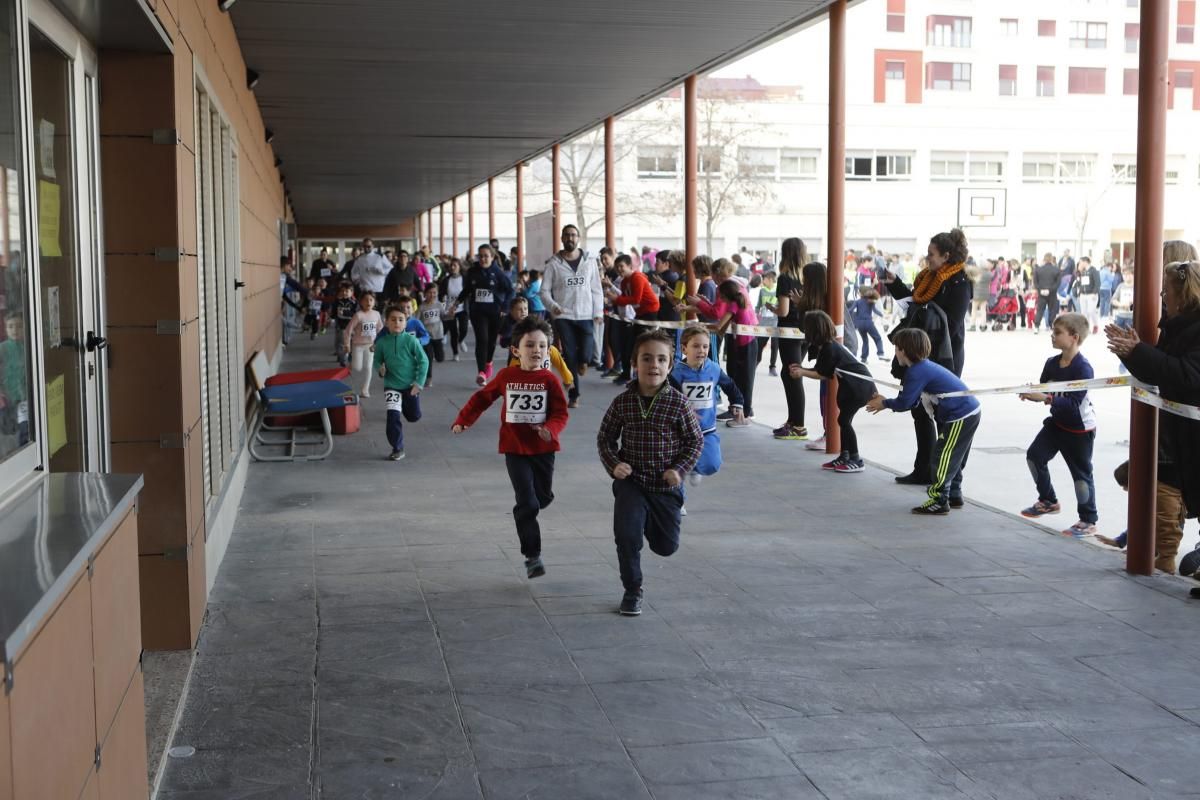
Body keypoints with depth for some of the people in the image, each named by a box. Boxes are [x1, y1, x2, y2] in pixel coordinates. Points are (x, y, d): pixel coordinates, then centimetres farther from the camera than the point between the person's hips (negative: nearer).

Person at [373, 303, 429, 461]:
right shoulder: (382, 342, -8)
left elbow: (424, 361, -8)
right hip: (391, 385, 0)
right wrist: (380, 368, -16)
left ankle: (406, 404, 50)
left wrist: (419, 383, -11)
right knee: (393, 416, -13)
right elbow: (377, 360, 7)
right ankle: (397, 449, 1)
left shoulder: (411, 340, -13)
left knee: (414, 416, 14)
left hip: (410, 385, 0)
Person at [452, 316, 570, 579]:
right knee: (528, 504, -7)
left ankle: (523, 513, 49)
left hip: (542, 448, 1)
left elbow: (561, 413, -6)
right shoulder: (506, 376, -2)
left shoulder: (549, 380, -5)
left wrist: (551, 429, -26)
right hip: (515, 449, -1)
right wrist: (463, 420, 6)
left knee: (544, 497, 13)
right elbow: (483, 397, 9)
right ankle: (533, 557, 1)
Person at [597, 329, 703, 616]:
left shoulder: (678, 403, -10)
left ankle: (651, 523, 47)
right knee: (626, 535, -16)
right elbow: (605, 437, 4)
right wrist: (613, 464, -12)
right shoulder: (622, 402, -7)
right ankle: (632, 591, 7)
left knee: (666, 546, 11)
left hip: (666, 485, 1)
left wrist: (680, 469, -13)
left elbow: (696, 441, -1)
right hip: (631, 482, 0)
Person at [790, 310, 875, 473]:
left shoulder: (829, 348, -21)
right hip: (850, 385, 10)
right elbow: (820, 370, 7)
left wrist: (803, 372, -11)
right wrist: (802, 368, 0)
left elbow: (823, 375, -14)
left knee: (844, 419, -8)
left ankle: (856, 461, -2)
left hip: (860, 386, -10)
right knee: (844, 419, 12)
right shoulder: (826, 345, 7)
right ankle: (844, 457, 19)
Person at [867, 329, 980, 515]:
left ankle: (939, 501, -1)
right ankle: (954, 496, 29)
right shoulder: (925, 366, 15)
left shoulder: (917, 372, -18)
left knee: (942, 457, -4)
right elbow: (913, 401, 16)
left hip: (960, 417, -10)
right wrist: (886, 402, 14)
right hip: (970, 412, 10)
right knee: (953, 458, 20)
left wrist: (884, 404, 0)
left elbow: (905, 402, -17)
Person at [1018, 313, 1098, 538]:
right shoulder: (1051, 363, -5)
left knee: (1081, 473, 0)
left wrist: (1046, 399, -39)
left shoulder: (1083, 368, -26)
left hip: (1080, 429, -7)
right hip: (1057, 422, 7)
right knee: (1034, 456, 8)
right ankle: (1048, 501, 29)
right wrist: (1032, 393, -20)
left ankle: (1089, 521, 14)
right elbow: (1044, 391, 2)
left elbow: (1073, 403, -32)